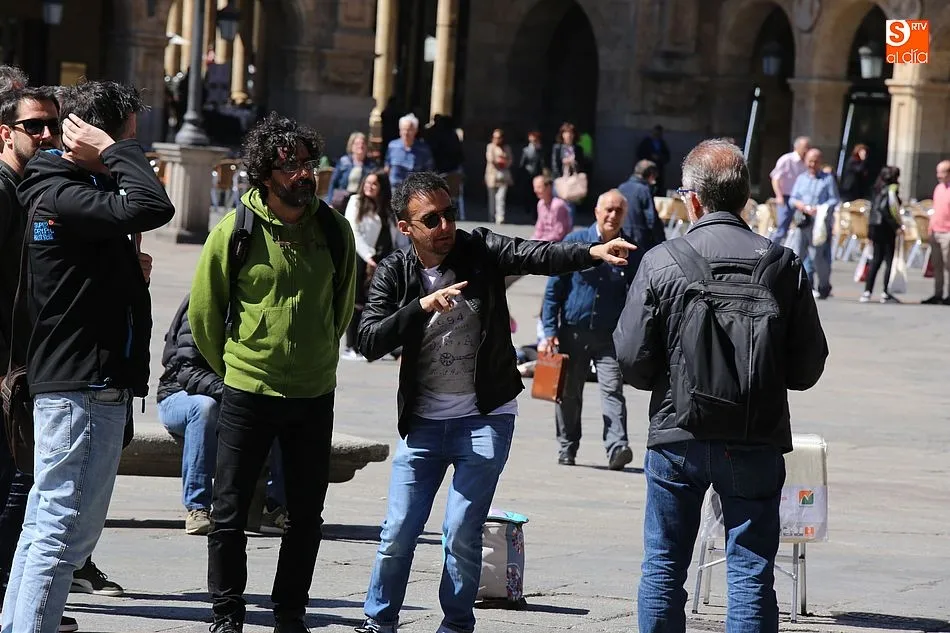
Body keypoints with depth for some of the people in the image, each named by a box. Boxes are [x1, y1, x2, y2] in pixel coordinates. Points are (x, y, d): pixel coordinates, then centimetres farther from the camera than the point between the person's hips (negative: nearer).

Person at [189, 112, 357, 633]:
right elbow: (203, 311, 2)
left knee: (306, 516, 8)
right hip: (248, 393, -3)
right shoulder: (235, 231, -10)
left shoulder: (334, 229, -1)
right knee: (230, 512, 2)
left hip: (314, 394, 3)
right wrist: (232, 368, 9)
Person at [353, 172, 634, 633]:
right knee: (398, 532, 3)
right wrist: (423, 305, -25)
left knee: (462, 534, -6)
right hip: (423, 421, 2)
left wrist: (592, 252, -40)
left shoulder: (480, 251, -5)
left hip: (485, 418, -2)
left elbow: (539, 256, -22)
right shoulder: (394, 274, -2)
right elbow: (370, 342, -12)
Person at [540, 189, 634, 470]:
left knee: (612, 390, -14)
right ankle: (566, 447, 25)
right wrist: (550, 331, -4)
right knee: (568, 392, 10)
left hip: (611, 336, -1)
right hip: (573, 332, 1)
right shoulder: (575, 242, 0)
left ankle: (617, 447, -24)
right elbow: (554, 289, 2)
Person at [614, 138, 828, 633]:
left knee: (663, 567, 11)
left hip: (677, 438, -1)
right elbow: (808, 368, 0)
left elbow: (632, 360, -8)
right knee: (752, 572, 5)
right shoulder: (783, 266, -3)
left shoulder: (661, 263, -8)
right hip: (756, 443, 1)